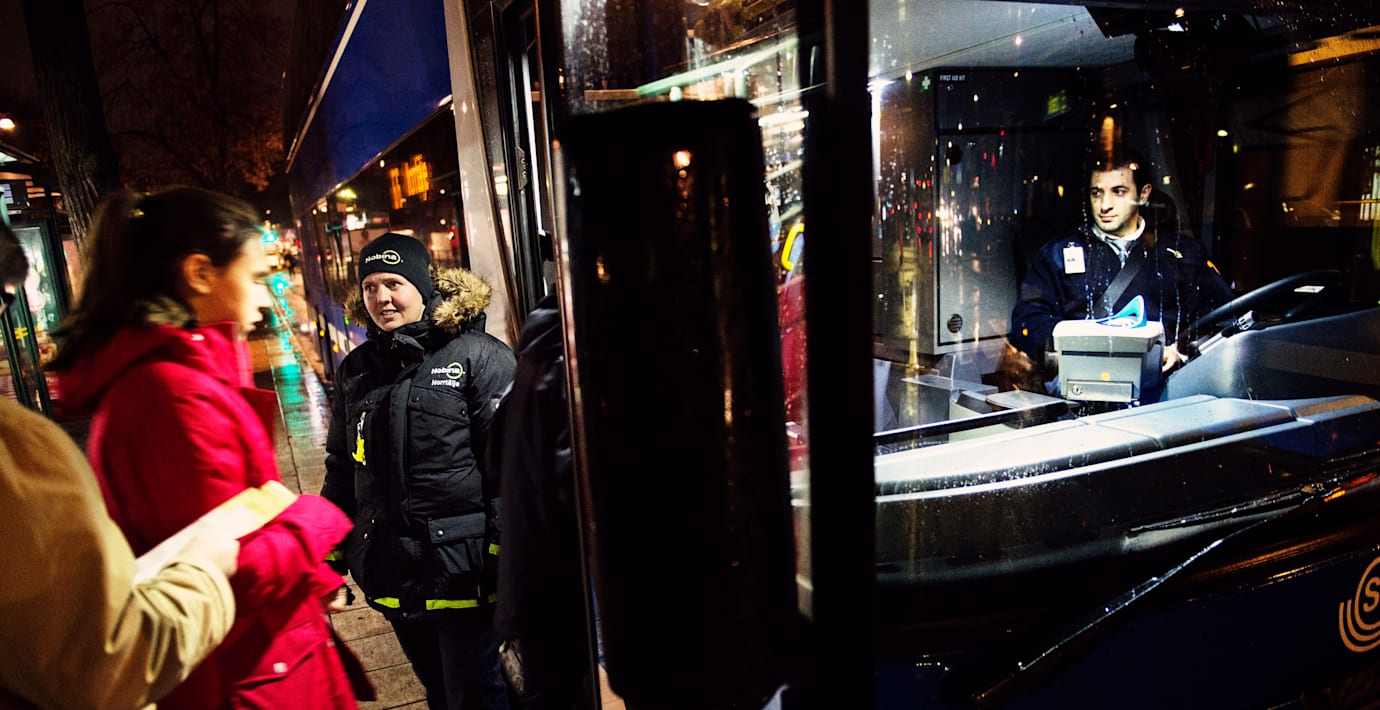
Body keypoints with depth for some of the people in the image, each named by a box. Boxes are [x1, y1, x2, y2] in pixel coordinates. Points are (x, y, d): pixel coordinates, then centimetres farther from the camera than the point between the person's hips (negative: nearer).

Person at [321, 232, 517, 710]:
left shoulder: (478, 357, -10)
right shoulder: (355, 370, 8)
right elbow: (341, 468, 15)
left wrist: (502, 562, -16)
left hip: (461, 567, -5)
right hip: (390, 569, 6)